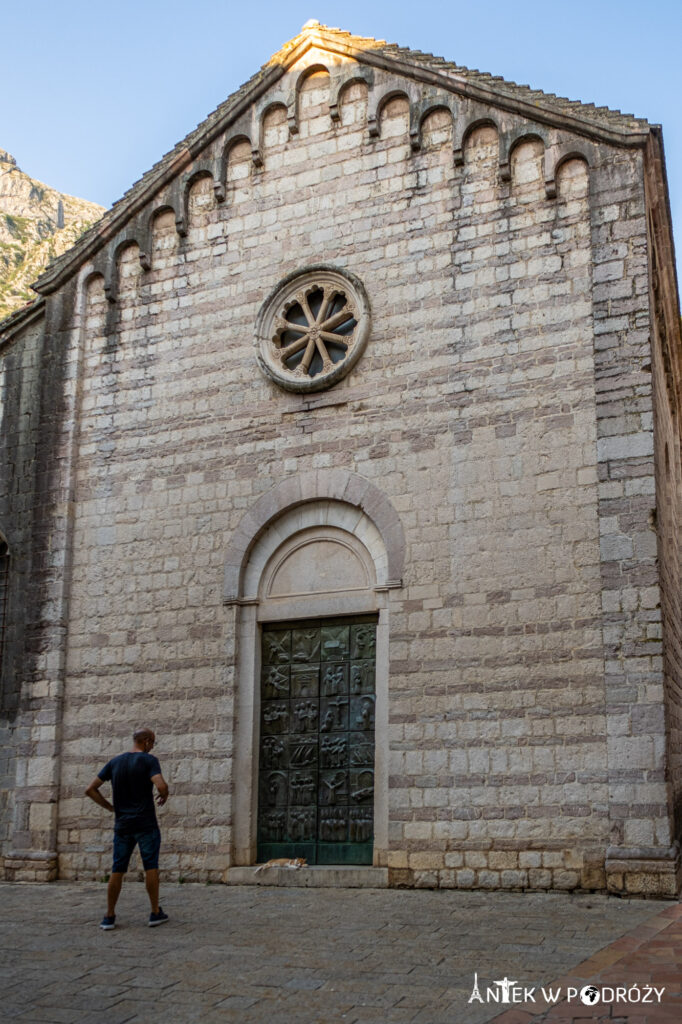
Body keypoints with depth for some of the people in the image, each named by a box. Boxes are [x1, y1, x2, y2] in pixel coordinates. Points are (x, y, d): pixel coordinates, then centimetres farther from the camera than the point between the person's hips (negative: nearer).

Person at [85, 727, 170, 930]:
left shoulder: (114, 762, 8)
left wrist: (109, 807, 13)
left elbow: (90, 789, 7)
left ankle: (109, 916, 9)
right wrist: (164, 797, -1)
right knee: (151, 866, 5)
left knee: (117, 870, 8)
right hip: (146, 824, -4)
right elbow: (161, 785, -22)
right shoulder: (149, 760, -8)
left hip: (122, 824, 4)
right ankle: (155, 913, 8)